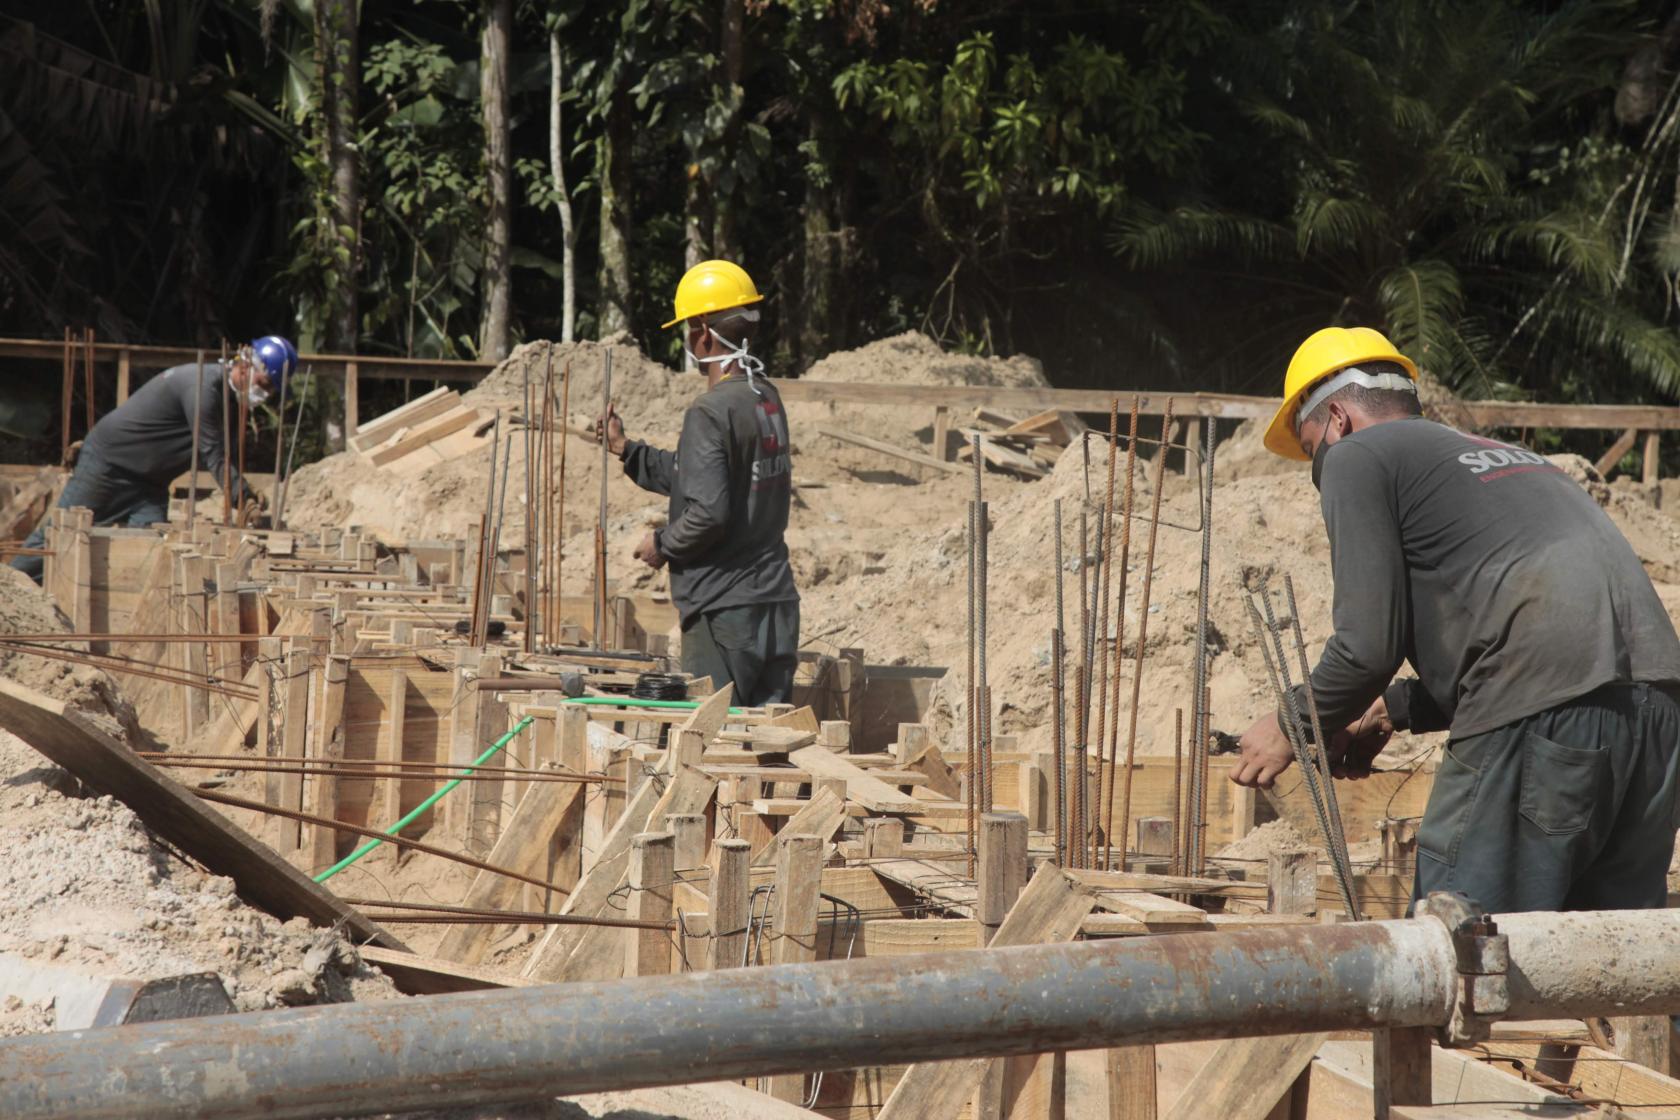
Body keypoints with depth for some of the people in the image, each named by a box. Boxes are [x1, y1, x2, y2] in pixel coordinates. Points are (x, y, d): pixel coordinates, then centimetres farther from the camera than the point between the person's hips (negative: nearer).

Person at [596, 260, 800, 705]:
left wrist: (663, 543, -5)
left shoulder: (710, 412, -16)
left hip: (724, 612, -8)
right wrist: (627, 451, 24)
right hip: (776, 604, 8)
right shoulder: (767, 399, 11)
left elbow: (708, 512, -23)